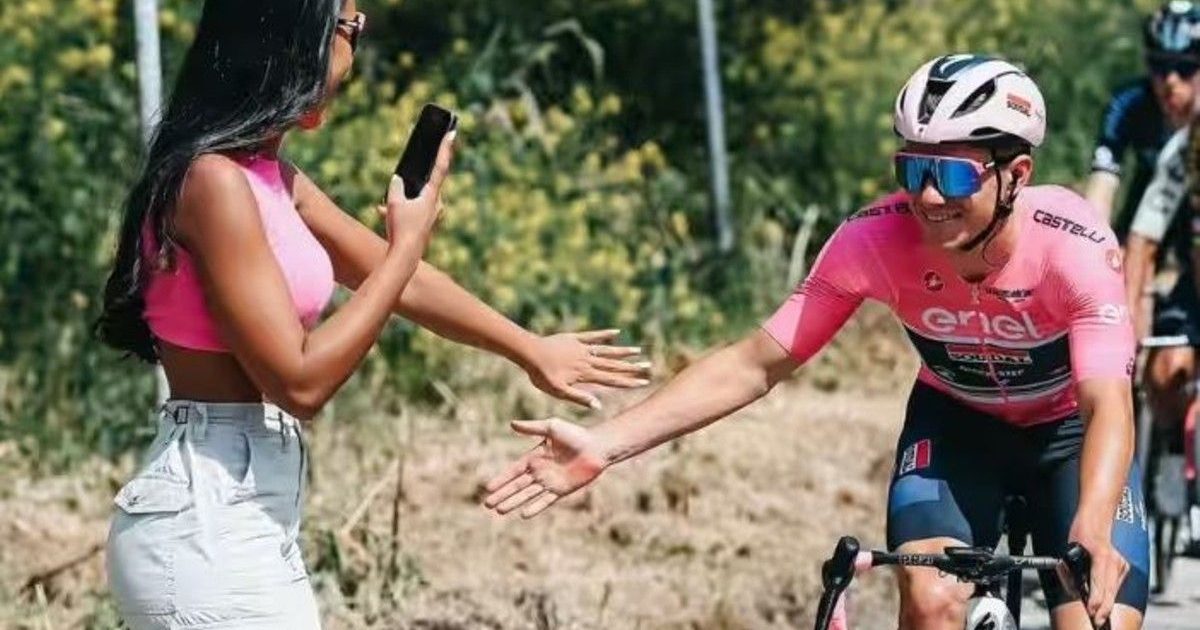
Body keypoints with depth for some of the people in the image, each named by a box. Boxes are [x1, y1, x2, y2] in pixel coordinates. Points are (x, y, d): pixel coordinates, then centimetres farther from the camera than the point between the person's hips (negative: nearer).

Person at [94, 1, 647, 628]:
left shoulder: (269, 177, 11)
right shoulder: (215, 182, -17)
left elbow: (395, 279, 25)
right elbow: (300, 382, -19)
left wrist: (530, 349, 35)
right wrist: (408, 243, -11)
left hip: (240, 516, 10)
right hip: (209, 522, -10)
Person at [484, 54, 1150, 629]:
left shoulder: (1074, 246, -33)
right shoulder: (875, 240, -27)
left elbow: (1109, 404, -43)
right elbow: (756, 362, -24)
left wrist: (1093, 530, -63)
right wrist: (603, 443, -35)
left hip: (1069, 431, -1)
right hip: (954, 422, 1)